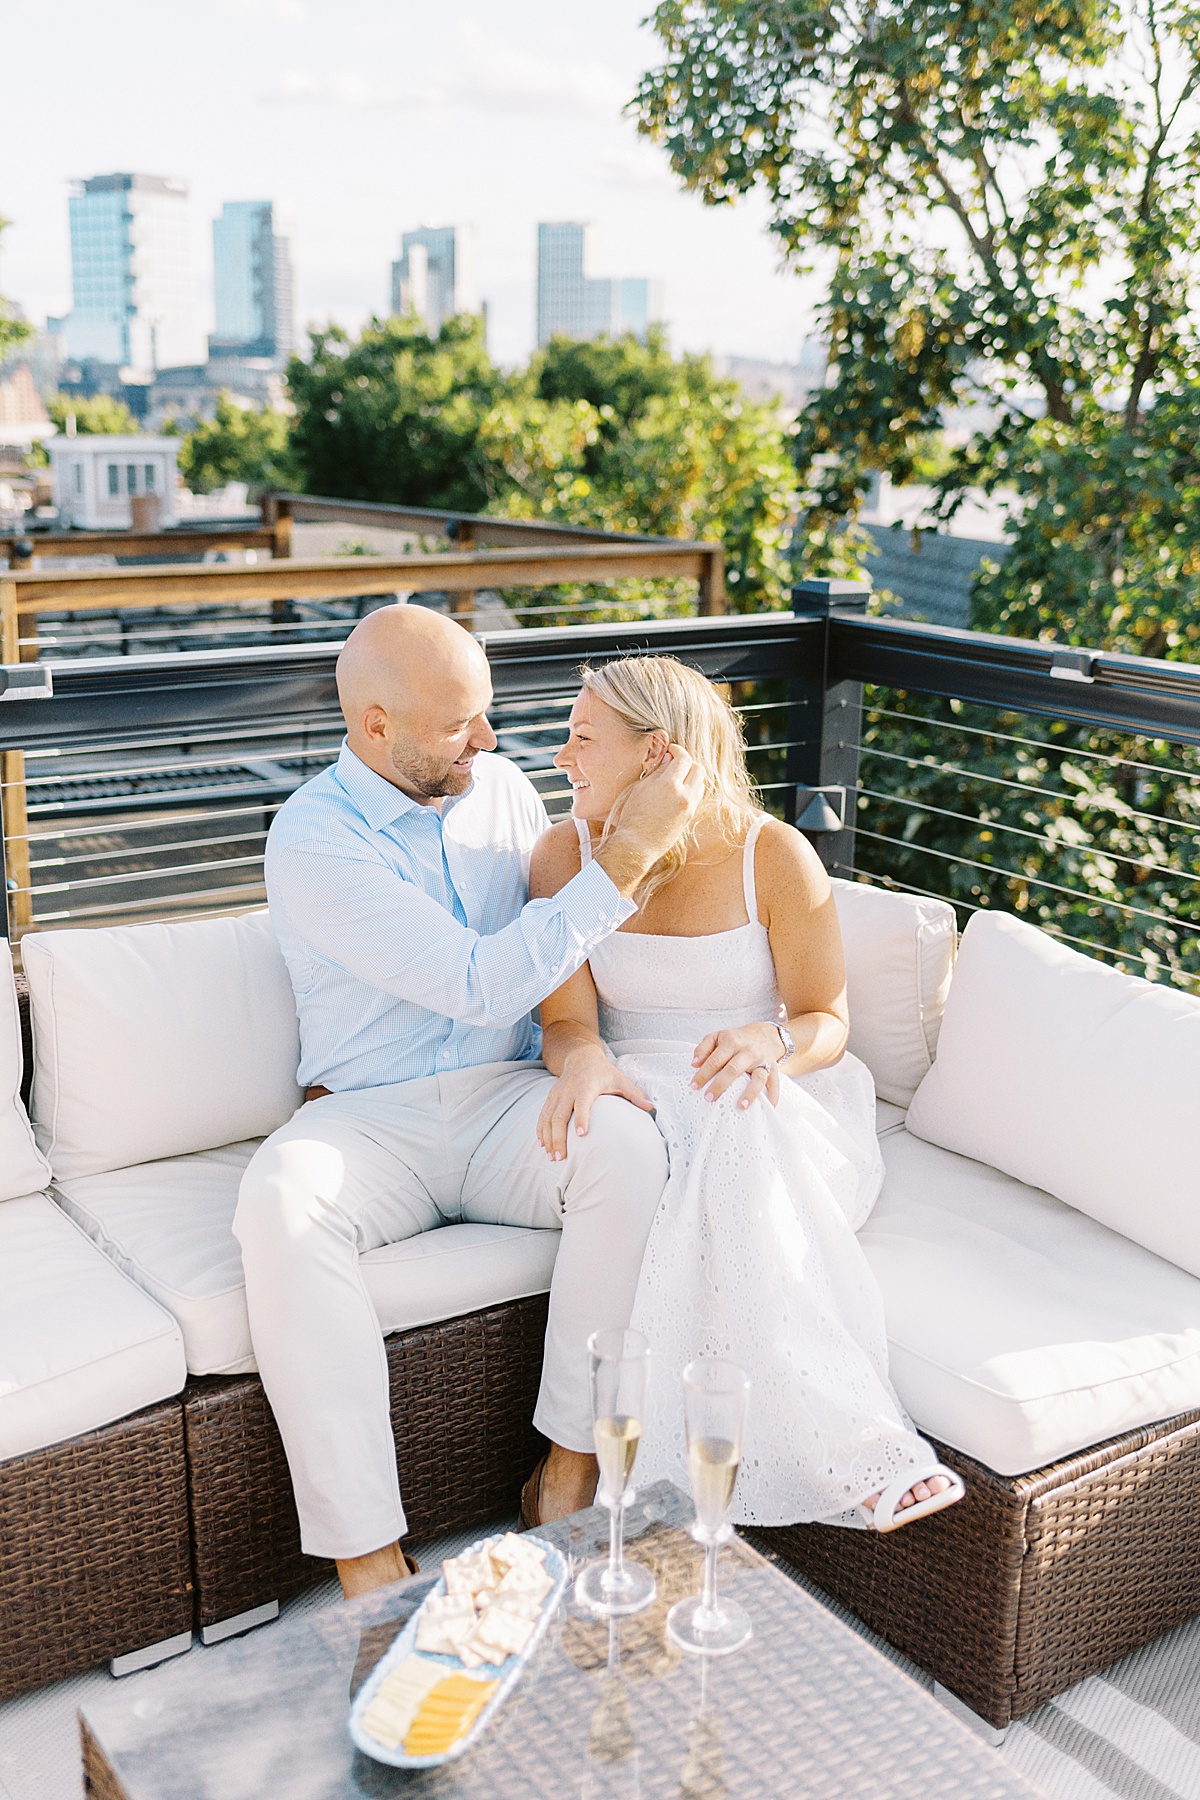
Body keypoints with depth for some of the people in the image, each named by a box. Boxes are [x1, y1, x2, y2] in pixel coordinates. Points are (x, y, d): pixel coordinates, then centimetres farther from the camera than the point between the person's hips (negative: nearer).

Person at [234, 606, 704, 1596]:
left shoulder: (503, 788, 6)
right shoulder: (313, 842, -12)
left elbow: (561, 940, 18)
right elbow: (481, 987, -22)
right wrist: (630, 853, -23)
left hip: (509, 1103, 4)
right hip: (370, 1118, -3)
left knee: (626, 1141, -30)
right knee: (279, 1202, -35)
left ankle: (573, 1469, -17)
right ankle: (369, 1560, -29)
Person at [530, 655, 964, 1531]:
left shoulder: (774, 855, -5)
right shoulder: (566, 854, 1)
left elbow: (827, 1022, -1)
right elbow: (567, 1022, -3)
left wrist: (769, 1042, -25)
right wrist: (584, 1060, -29)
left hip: (775, 1098, 0)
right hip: (643, 1096, 1)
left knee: (739, 1140, -38)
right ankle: (851, 1455, -34)